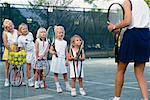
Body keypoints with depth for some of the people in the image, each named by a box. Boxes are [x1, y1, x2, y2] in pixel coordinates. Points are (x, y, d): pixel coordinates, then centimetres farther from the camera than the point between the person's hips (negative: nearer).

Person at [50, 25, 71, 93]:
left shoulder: (65, 42, 6)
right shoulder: (54, 42, -3)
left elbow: (66, 52, 8)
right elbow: (50, 50, -2)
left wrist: (67, 60, 4)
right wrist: (53, 52, -23)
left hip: (62, 59, 2)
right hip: (56, 59, -2)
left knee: (65, 73, 5)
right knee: (56, 73, 2)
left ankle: (67, 86, 19)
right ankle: (58, 87, 10)